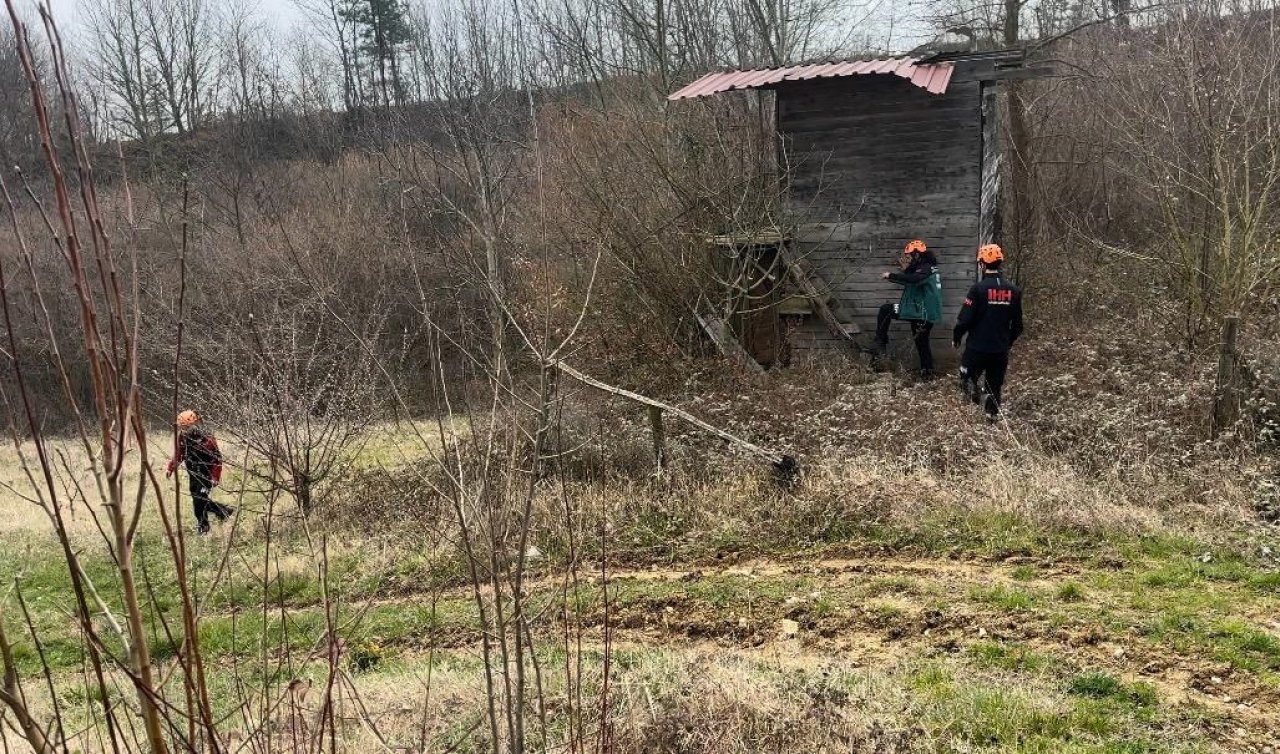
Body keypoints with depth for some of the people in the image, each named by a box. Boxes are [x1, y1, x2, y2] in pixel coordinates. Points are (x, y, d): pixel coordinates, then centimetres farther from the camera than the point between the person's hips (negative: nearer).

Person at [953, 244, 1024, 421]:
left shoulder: (979, 288, -14)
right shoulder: (1013, 290, 2)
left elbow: (965, 319, -15)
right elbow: (1017, 325, 8)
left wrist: (956, 338, 2)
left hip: (977, 348, -4)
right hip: (1001, 350, 4)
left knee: (967, 380, 12)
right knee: (995, 386, 15)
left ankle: (980, 397, -16)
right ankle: (992, 415, 14)